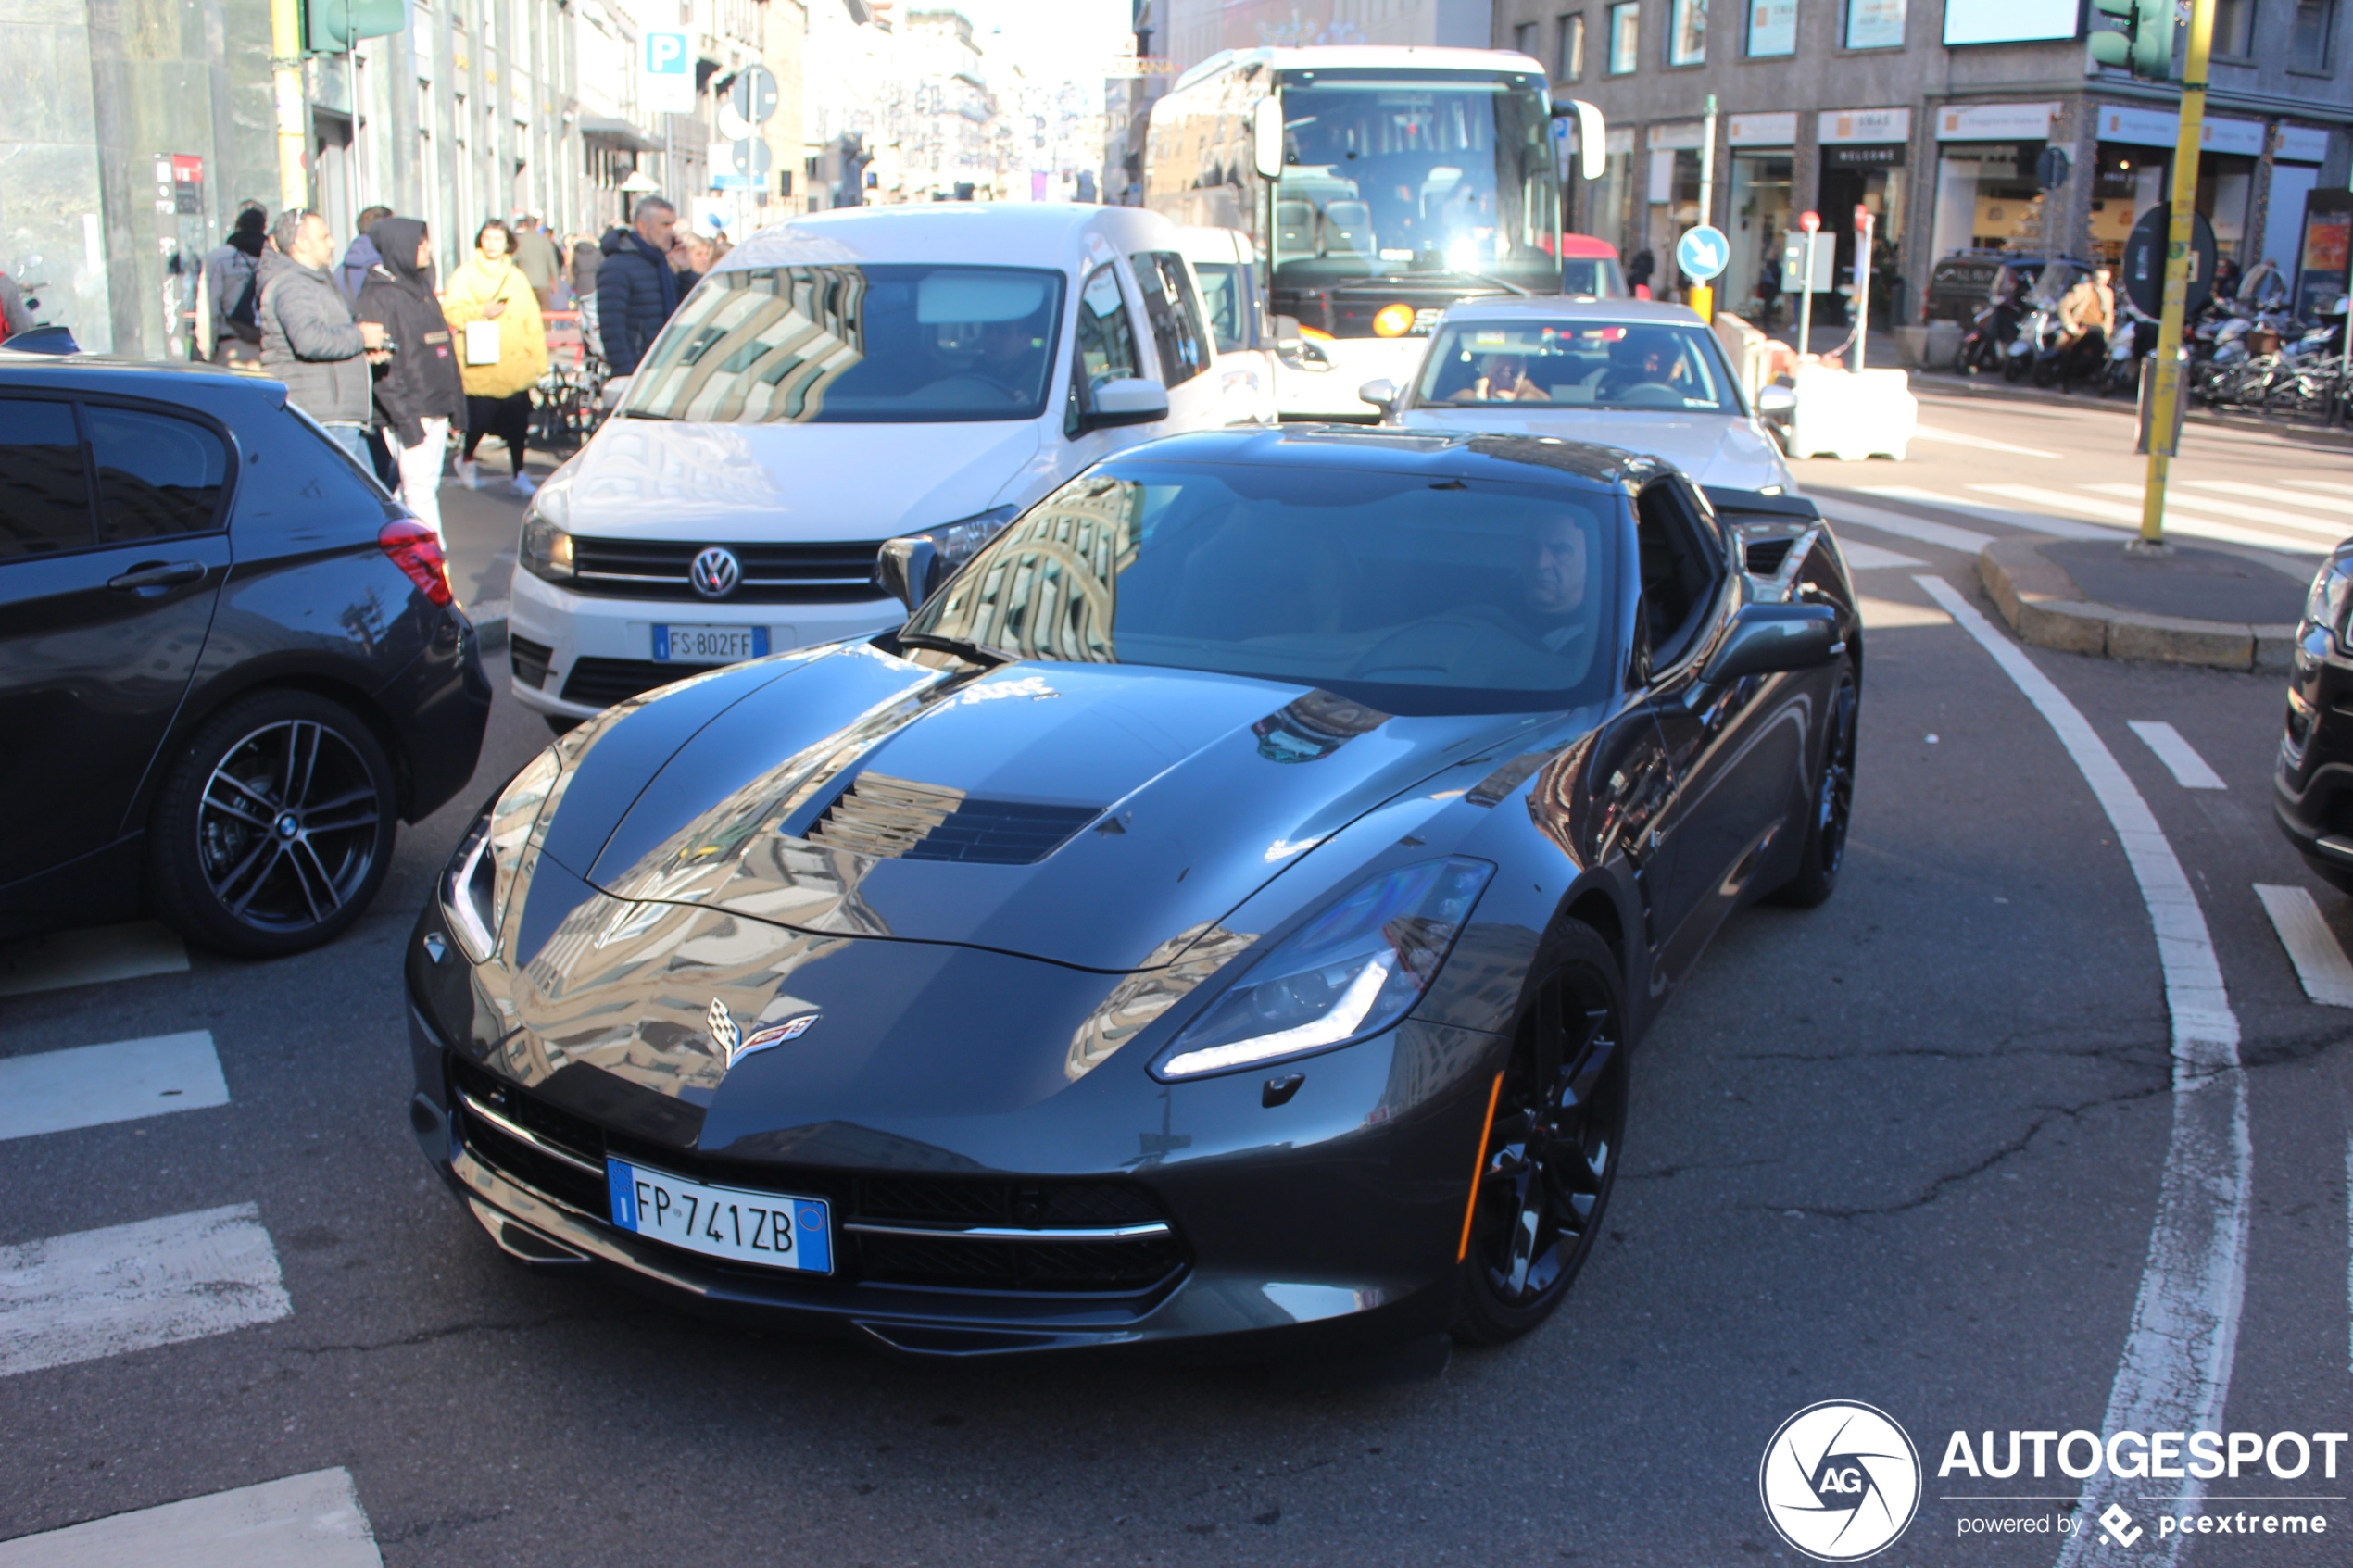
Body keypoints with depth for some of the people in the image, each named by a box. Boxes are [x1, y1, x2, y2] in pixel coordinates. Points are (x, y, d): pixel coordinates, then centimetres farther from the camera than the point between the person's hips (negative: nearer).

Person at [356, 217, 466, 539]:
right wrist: (404, 419, -19)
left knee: (429, 488, 10)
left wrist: (457, 404, 14)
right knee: (419, 490, -8)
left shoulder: (421, 287, 16)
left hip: (437, 411, 8)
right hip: (411, 414, -8)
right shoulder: (377, 296, -9)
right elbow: (382, 365, -14)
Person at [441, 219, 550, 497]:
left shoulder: (517, 276, 14)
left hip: (516, 367, 3)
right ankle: (466, 460, 27)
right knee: (479, 419, -2)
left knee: (517, 423, 0)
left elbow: (532, 320, 12)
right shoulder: (465, 275, 4)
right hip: (480, 367, -3)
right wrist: (481, 312, -20)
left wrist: (539, 360, 7)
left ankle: (519, 475, 14)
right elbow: (451, 311, -4)